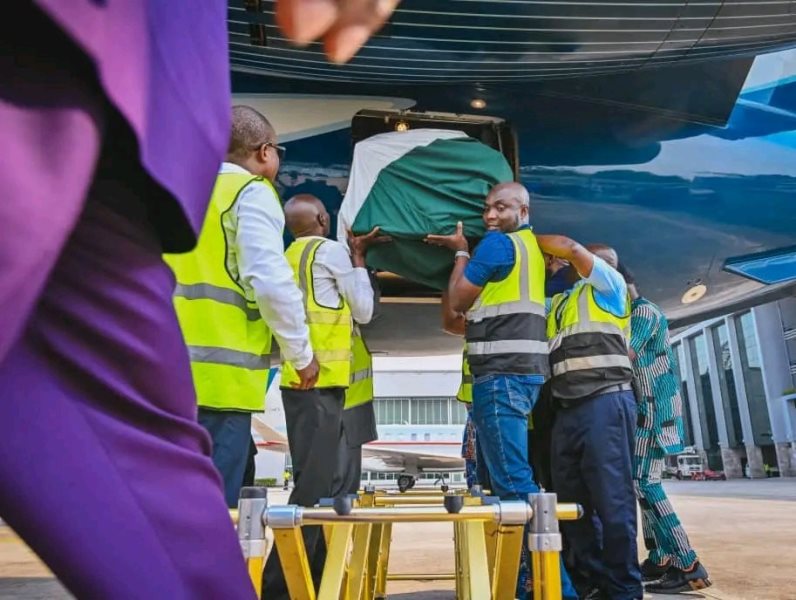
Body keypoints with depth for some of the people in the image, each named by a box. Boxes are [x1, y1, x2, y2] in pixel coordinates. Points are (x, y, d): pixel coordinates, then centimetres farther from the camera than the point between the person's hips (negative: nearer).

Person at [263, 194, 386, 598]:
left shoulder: (290, 257, 20)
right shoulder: (331, 250, -3)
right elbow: (364, 311, 1)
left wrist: (355, 253, 22)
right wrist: (359, 259, 10)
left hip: (300, 379, 9)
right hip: (321, 379, -9)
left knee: (316, 478, 13)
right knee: (314, 482, -9)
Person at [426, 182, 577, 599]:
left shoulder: (497, 242, -7)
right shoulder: (531, 246, 22)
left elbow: (457, 301, -1)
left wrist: (460, 252, 11)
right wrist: (463, 252, 25)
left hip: (502, 372, -10)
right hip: (524, 371, 10)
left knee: (512, 481, -10)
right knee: (510, 477, 15)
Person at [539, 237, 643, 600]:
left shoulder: (610, 284, 7)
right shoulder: (558, 301, 24)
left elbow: (569, 247, -5)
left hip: (605, 403, -7)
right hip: (566, 410, 7)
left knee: (612, 499, -5)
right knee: (571, 501, 9)